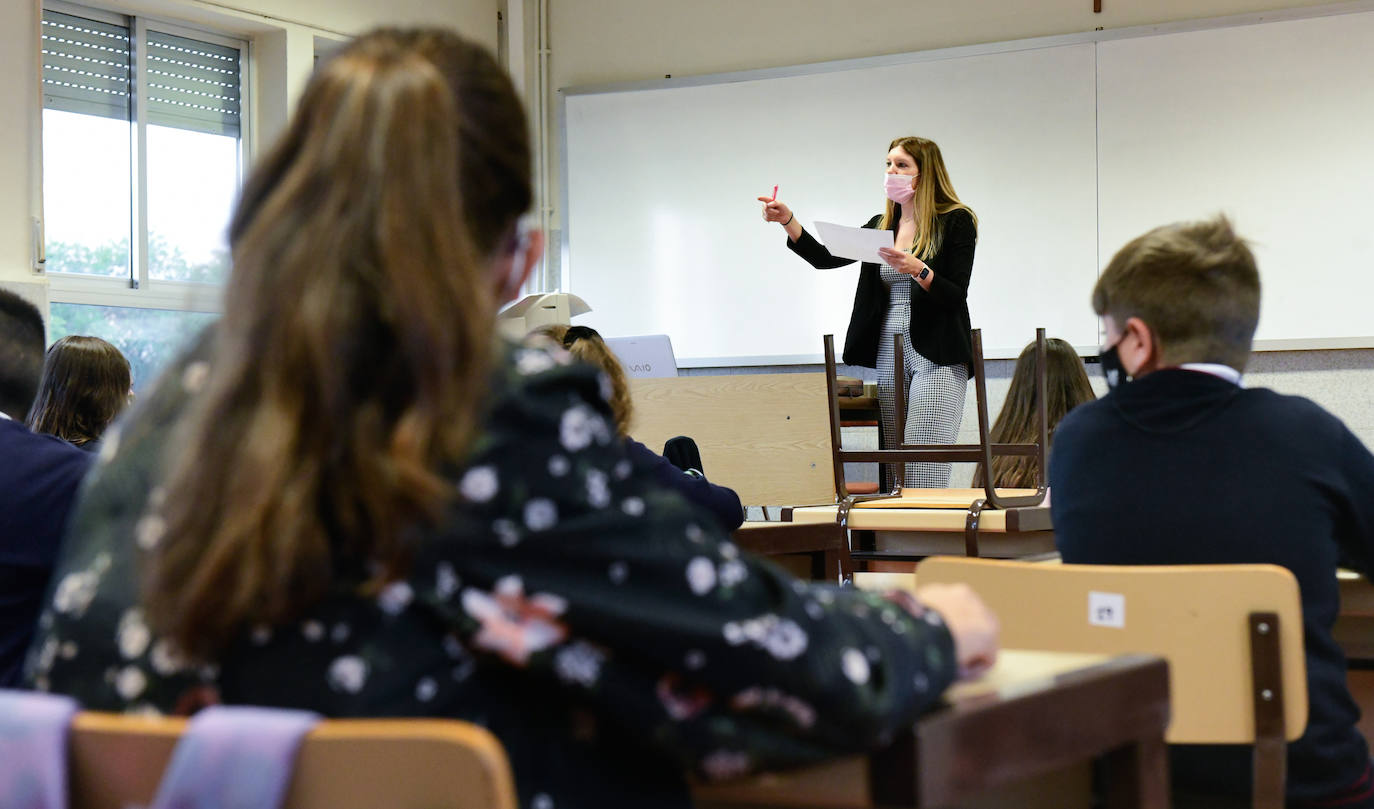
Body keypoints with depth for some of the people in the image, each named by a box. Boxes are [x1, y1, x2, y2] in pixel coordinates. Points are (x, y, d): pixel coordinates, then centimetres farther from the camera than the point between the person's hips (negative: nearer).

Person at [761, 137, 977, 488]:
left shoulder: (956, 222, -1)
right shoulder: (881, 226, 16)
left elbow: (956, 295, -7)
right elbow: (825, 257, 8)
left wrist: (918, 270, -24)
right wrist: (788, 221, -5)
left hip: (936, 357, -6)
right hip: (889, 354, 6)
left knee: (924, 467, -14)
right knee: (894, 468, 3)